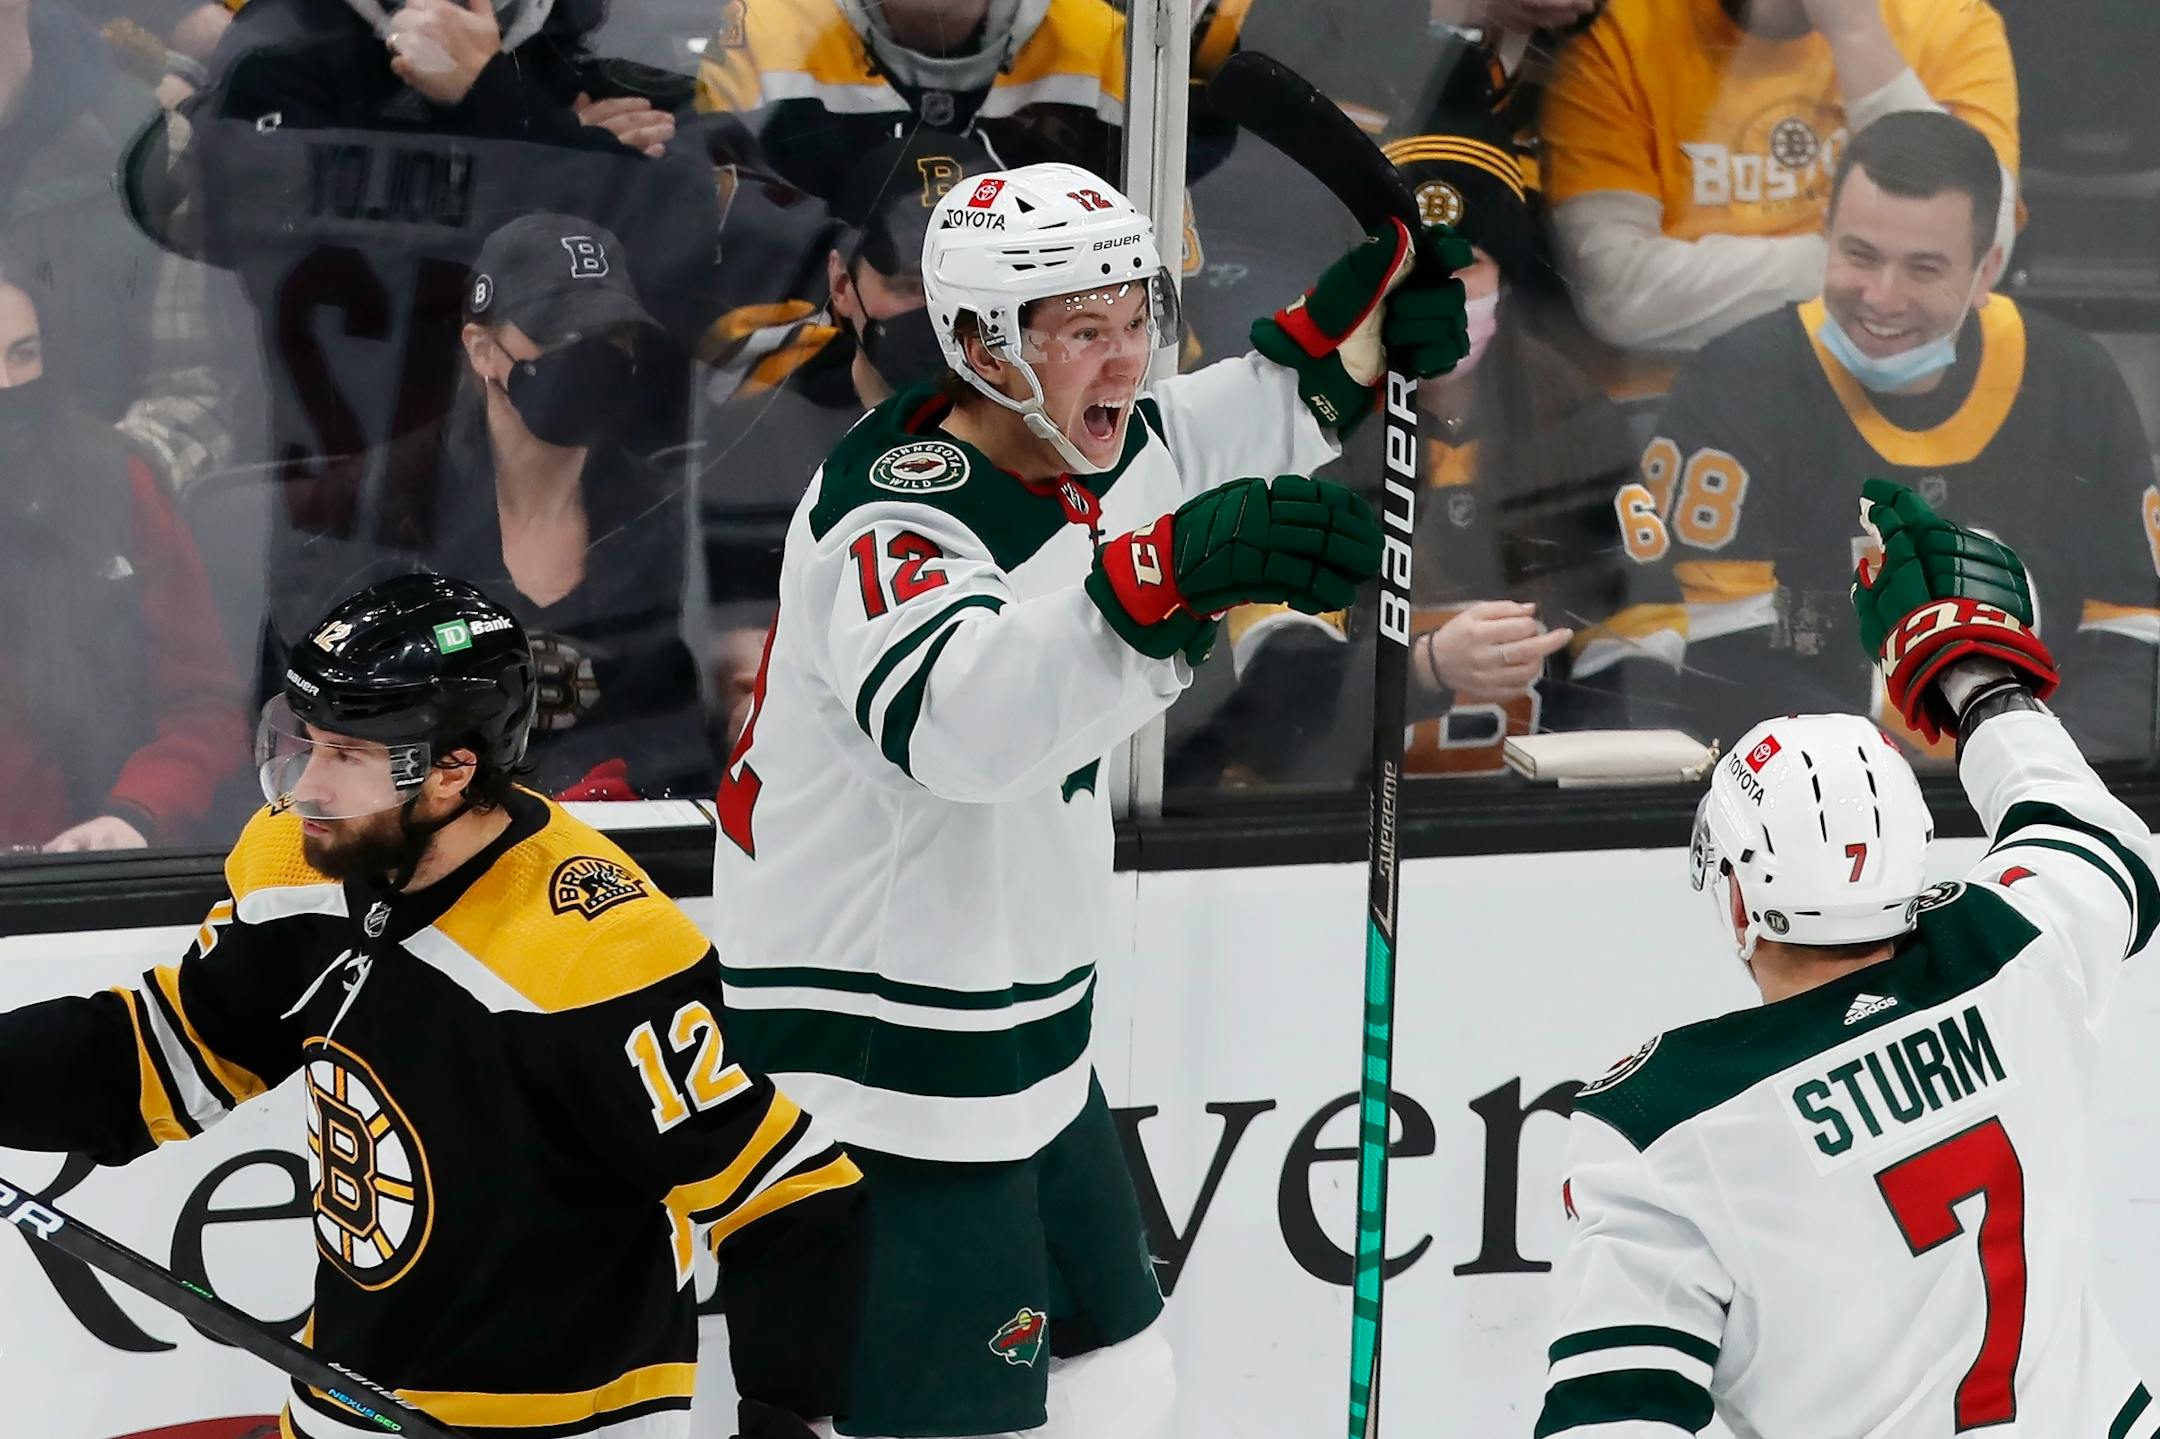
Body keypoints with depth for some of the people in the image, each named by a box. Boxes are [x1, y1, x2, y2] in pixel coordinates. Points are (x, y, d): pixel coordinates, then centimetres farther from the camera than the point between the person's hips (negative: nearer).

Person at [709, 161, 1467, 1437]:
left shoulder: (1088, 458, 1)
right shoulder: (891, 517, -26)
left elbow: (1209, 438, 24)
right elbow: (961, 716, -46)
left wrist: (1359, 331, 7)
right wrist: (1168, 575, -59)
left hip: (1027, 1037, 10)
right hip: (883, 1067, -10)